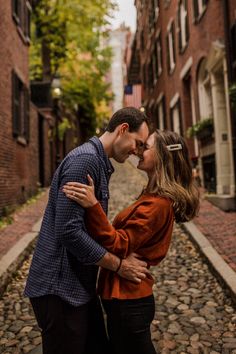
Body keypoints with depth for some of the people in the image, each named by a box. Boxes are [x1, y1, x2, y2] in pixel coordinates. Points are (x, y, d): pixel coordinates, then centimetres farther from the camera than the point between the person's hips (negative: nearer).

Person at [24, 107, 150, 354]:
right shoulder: (85, 159, -20)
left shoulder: (99, 162, 13)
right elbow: (69, 231, -27)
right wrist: (119, 265, -16)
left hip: (78, 284, 10)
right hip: (59, 287, -9)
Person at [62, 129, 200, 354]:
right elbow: (130, 240, 10)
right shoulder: (158, 198, 8)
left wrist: (92, 206, -35)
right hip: (131, 295, 9)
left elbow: (118, 245, -25)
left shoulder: (157, 204, -22)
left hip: (127, 299, -9)